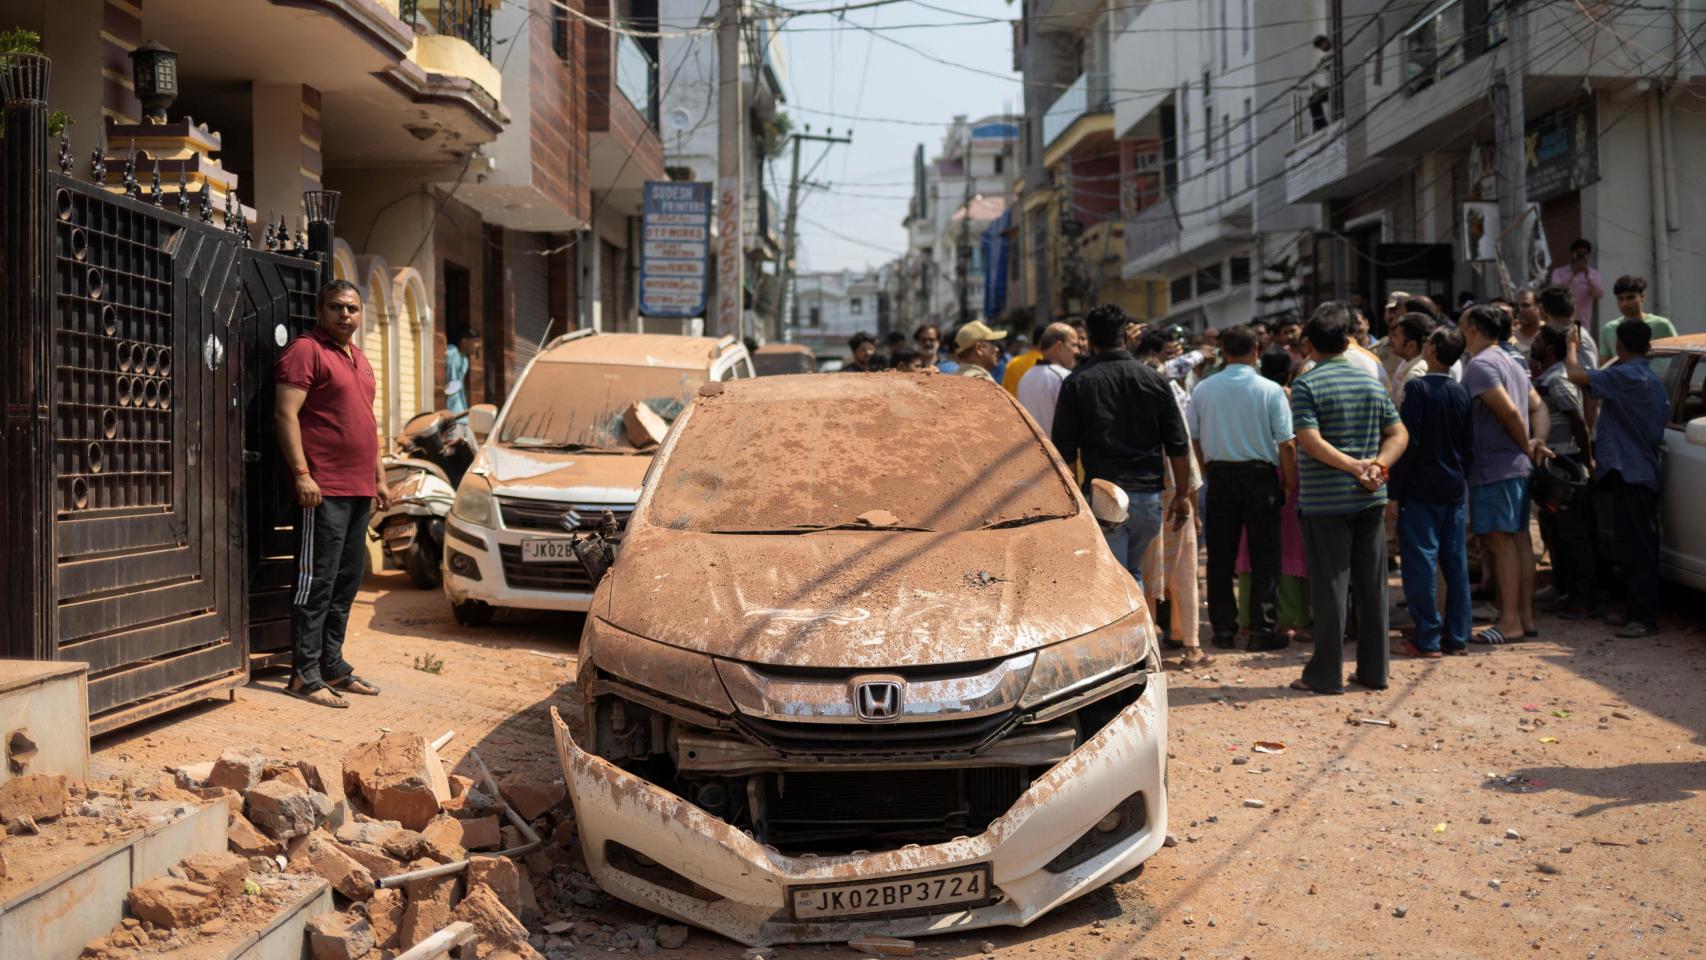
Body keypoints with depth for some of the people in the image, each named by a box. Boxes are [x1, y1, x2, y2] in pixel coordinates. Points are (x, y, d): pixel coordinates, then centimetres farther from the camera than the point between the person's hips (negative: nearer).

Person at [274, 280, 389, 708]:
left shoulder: (358, 358, 20)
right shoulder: (306, 350, -6)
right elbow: (285, 414, -14)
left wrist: (379, 478, 22)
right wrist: (301, 473, -21)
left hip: (358, 489, 9)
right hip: (323, 490, -9)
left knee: (346, 581, 12)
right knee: (317, 582, -7)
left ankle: (332, 665, 20)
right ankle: (305, 674, -2)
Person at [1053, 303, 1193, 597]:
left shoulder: (1076, 383, -2)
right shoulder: (1155, 380, 5)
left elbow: (1064, 451, -2)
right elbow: (1178, 447, 5)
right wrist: (1182, 495, 14)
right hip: (1149, 496, 3)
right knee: (1134, 573, 22)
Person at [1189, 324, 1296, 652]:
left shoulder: (1202, 389, 1)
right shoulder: (1270, 390, -8)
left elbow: (1192, 438, 6)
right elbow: (1286, 444, -9)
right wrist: (1288, 483, 2)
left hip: (1219, 476, 3)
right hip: (1260, 475, -3)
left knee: (1220, 557, 9)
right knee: (1264, 557, 4)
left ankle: (1223, 628, 13)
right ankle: (1261, 630, 4)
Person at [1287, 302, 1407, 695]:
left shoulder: (1306, 386, -8)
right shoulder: (1372, 383, 9)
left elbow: (1310, 441, -19)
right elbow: (1398, 434, 7)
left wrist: (1356, 467, -15)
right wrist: (1378, 465, -6)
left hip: (1325, 500, -5)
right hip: (1370, 499, 5)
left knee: (1330, 585, -1)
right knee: (1372, 585, 10)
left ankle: (1326, 674, 4)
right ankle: (1374, 670, 16)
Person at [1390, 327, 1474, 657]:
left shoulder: (1418, 389, -11)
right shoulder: (1461, 393, 8)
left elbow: (1408, 442, -15)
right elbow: (1469, 443, 10)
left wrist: (1394, 492, -11)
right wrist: (1460, 477, 19)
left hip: (1421, 491, -6)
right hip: (1454, 489, 6)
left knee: (1420, 563, -3)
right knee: (1456, 563, 9)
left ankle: (1427, 640, -2)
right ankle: (1457, 637, 13)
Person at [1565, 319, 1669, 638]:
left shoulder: (1625, 375, -15)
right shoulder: (1653, 379, 15)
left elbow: (1577, 376, -23)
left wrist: (1572, 347, -2)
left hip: (1631, 473, -10)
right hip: (1642, 471, 10)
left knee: (1637, 550, -9)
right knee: (1635, 548, 14)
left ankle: (1645, 618, -8)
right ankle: (1636, 611, 21)